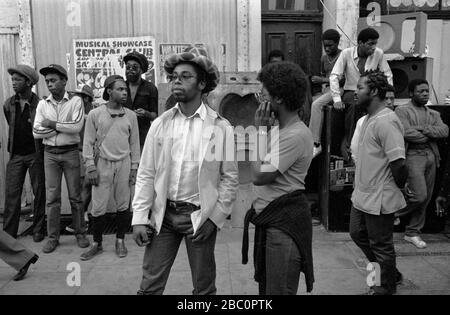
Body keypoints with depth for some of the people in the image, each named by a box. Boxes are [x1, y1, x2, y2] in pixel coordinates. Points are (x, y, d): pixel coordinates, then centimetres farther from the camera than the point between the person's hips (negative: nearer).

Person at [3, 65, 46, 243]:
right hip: (16, 155, 4)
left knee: (39, 193, 5)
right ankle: (8, 233, 9)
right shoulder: (8, 105, 5)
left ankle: (38, 230, 17)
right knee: (12, 193, 2)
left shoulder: (40, 104, -10)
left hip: (35, 154, -4)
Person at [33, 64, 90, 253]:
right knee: (52, 197, 5)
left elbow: (77, 126, -16)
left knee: (75, 196, 5)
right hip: (50, 153, 3)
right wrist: (63, 128, -9)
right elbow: (36, 132, -1)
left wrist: (53, 124, -10)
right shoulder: (43, 104, 6)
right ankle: (52, 237, 15)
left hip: (70, 152, -2)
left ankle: (80, 233, 18)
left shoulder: (75, 101, -3)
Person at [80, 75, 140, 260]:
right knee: (98, 207, 2)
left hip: (124, 163, 2)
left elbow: (134, 143, 7)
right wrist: (91, 167, -5)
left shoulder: (130, 115, 4)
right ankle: (97, 244, 20)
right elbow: (88, 143, 1)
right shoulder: (95, 115, -1)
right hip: (103, 163, -1)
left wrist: (134, 168, 4)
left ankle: (120, 240, 24)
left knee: (123, 205, 7)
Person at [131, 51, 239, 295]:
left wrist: (214, 217, -8)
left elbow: (230, 177, -3)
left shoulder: (220, 127, -6)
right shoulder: (160, 124, 1)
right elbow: (146, 174, 2)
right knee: (150, 285, 10)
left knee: (203, 287, 15)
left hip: (200, 217, -2)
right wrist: (140, 218, -2)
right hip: (163, 214, 2)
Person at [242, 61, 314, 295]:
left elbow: (259, 176, -22)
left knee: (279, 290, 2)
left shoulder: (296, 135, -20)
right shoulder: (278, 129, 10)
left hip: (286, 220, -10)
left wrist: (260, 130, -15)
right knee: (265, 286, 22)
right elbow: (259, 172, 9)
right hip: (268, 216, 10)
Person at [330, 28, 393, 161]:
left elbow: (388, 75, 6)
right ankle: (347, 144, -25)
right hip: (351, 92, -2)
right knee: (354, 104, -35)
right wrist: (337, 99, -18)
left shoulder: (378, 53, -1)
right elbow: (334, 76, -10)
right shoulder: (346, 53, -7)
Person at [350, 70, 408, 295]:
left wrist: (399, 188, -11)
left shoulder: (386, 121, -23)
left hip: (379, 199, -10)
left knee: (381, 245, 8)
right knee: (358, 234, 21)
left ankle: (387, 287, 32)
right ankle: (390, 274, 41)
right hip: (362, 195, 10)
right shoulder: (368, 119, 9)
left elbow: (398, 163, -26)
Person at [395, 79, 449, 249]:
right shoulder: (402, 111, 0)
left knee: (426, 198, 7)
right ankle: (396, 213, 13)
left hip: (431, 157, 6)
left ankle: (412, 232, 19)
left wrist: (423, 129, -12)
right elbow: (407, 133, -15)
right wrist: (431, 135, -2)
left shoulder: (434, 114, 19)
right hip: (413, 156, -6)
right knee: (419, 195, -15)